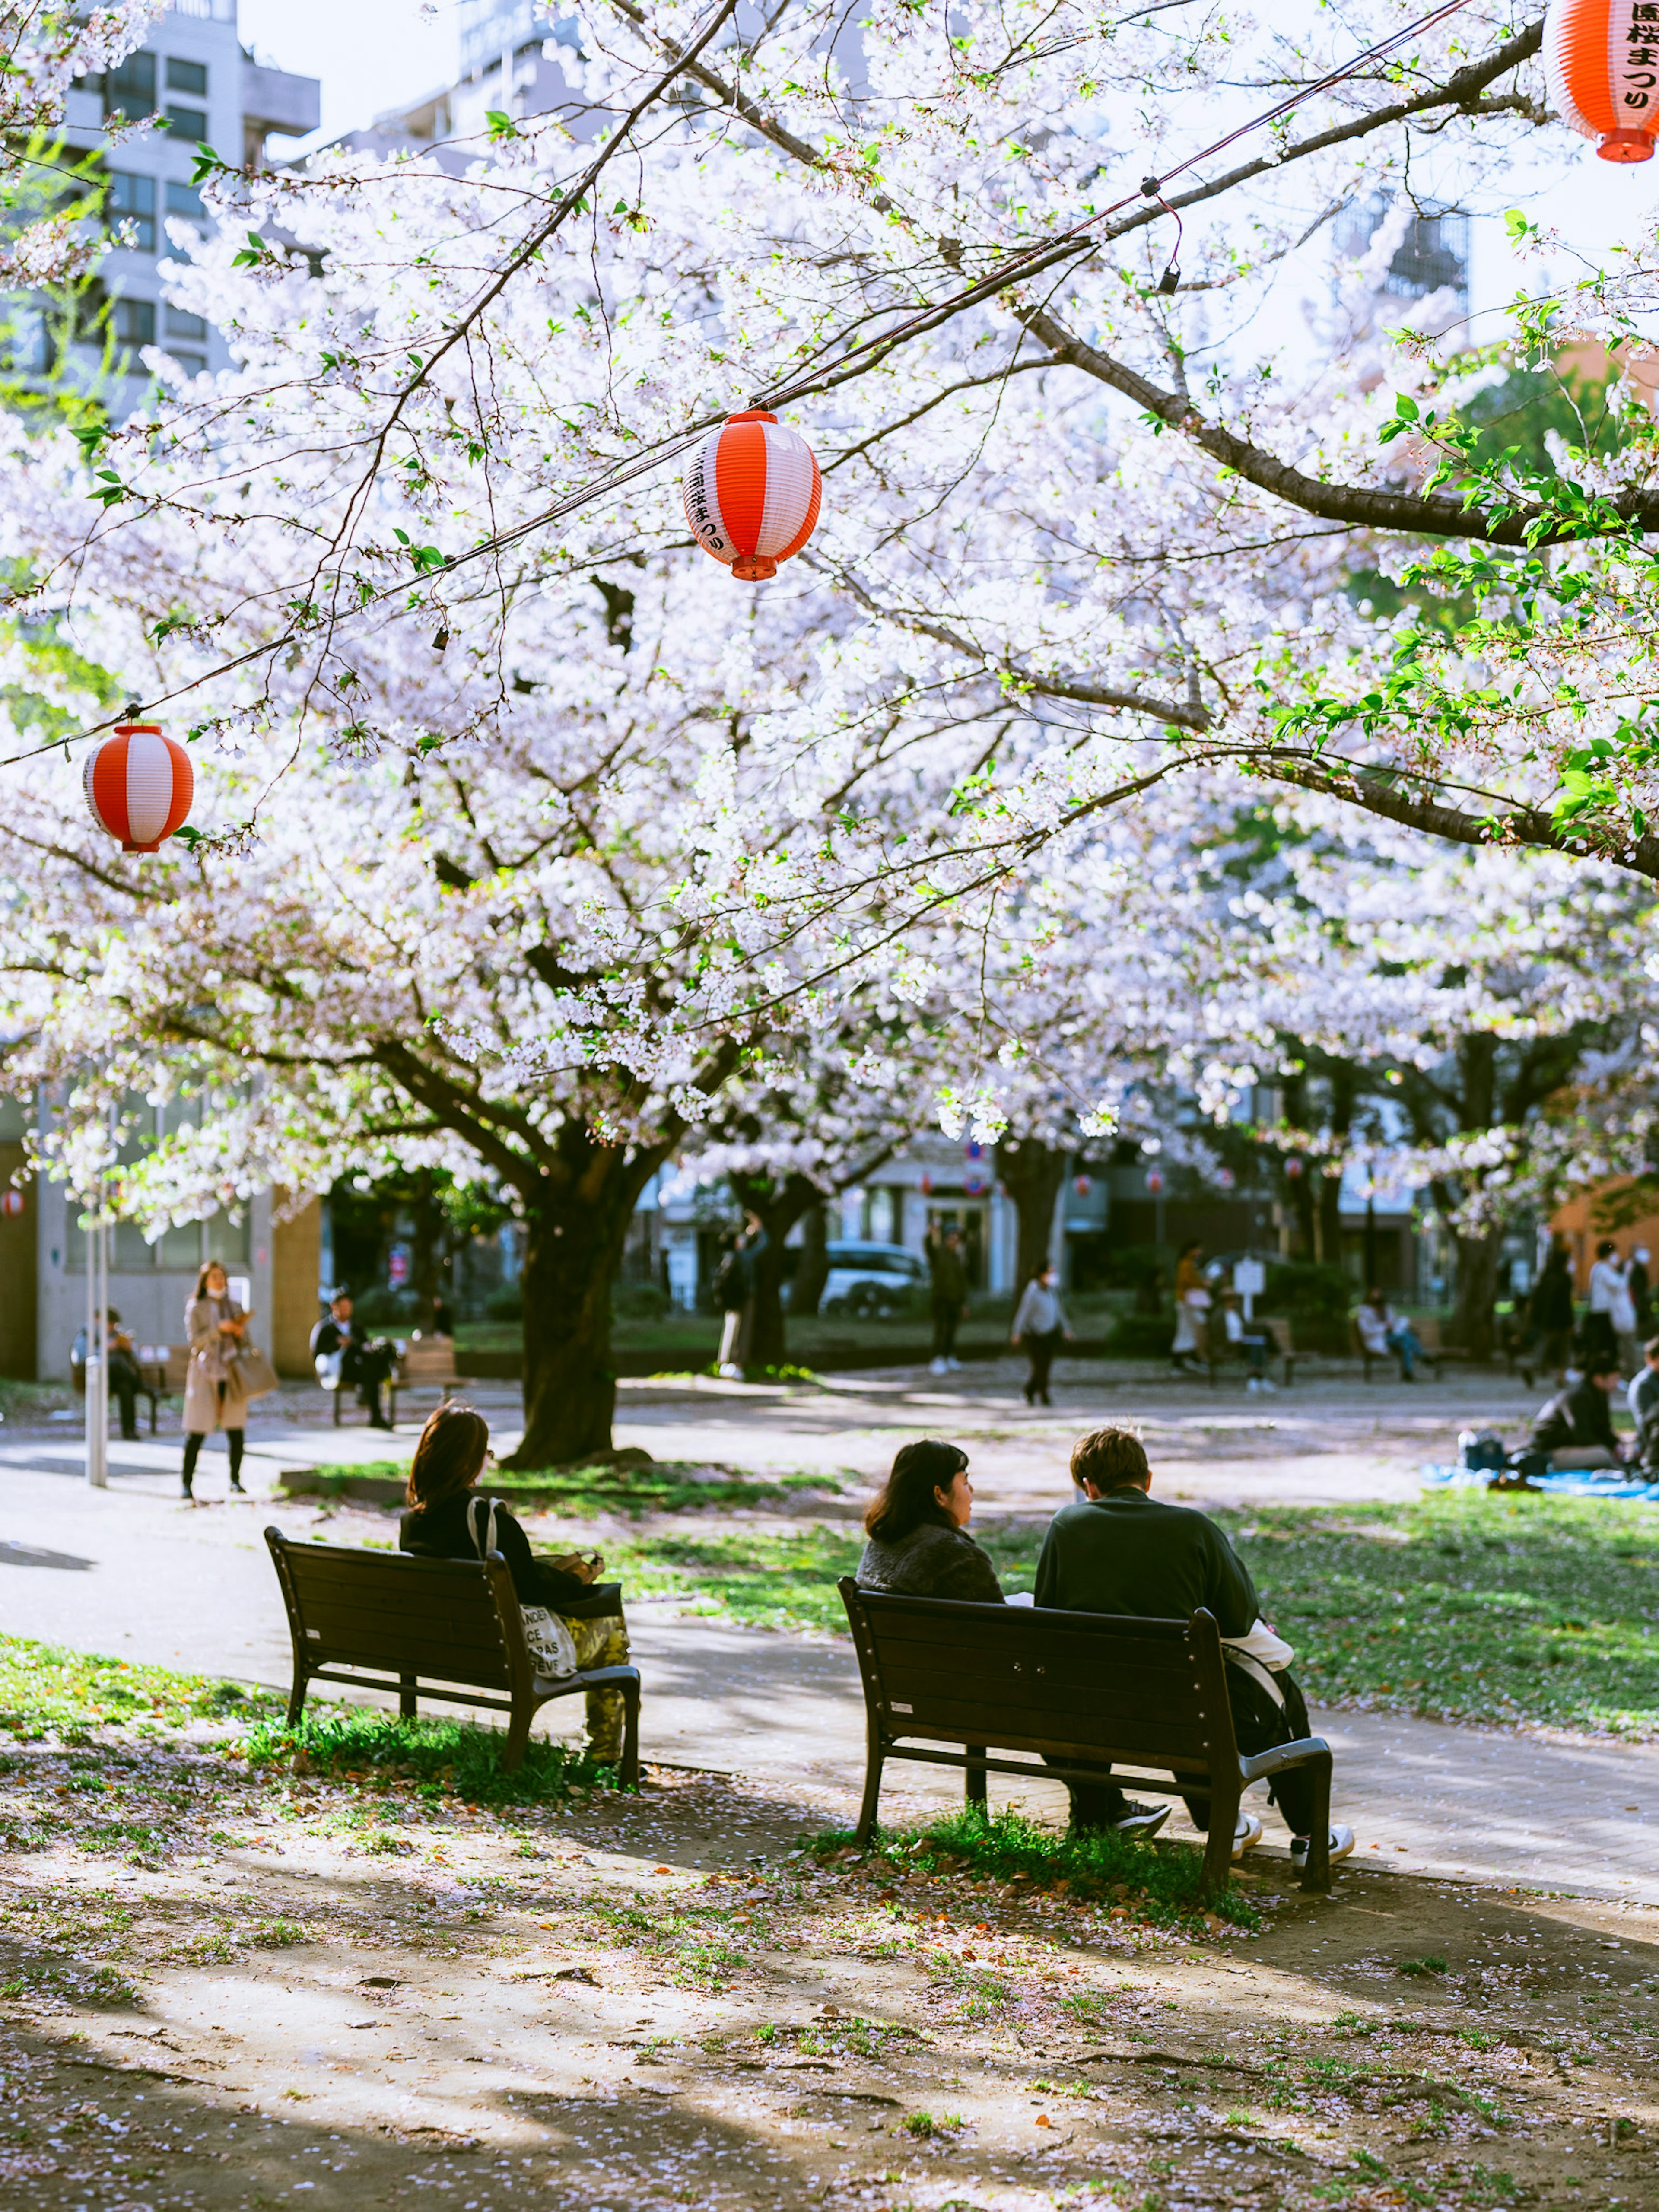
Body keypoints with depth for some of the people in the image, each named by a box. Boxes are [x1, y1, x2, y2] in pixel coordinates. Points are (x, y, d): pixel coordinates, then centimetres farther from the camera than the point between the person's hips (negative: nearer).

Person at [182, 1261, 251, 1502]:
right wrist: (220, 1330, -17)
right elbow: (194, 1340, -6)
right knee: (196, 1431, -7)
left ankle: (236, 1480, 13)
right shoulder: (195, 1308, 3)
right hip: (205, 1373, -4)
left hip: (231, 1373, 4)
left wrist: (240, 1333, -3)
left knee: (236, 1429, 1)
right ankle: (187, 1484, -2)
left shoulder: (233, 1307, 15)